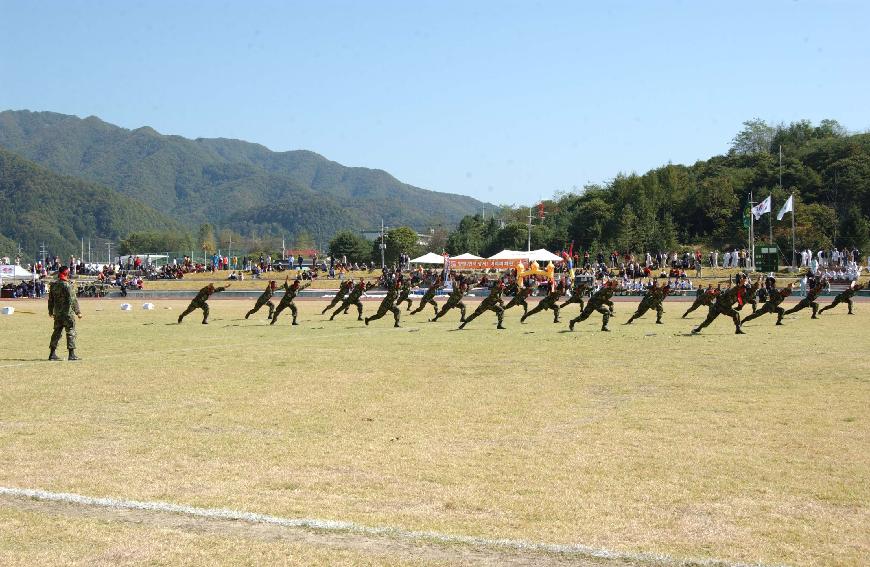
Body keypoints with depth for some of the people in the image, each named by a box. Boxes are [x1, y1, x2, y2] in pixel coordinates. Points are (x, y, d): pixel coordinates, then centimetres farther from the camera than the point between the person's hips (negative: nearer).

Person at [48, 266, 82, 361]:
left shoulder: (53, 285, 7)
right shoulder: (68, 285, -15)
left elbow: (50, 299, 15)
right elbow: (73, 300, -17)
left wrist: (51, 311, 24)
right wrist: (78, 312, -13)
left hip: (57, 313, 7)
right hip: (67, 312, -7)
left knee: (57, 332, 14)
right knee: (71, 332, -2)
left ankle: (53, 353, 15)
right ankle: (71, 354, -3)